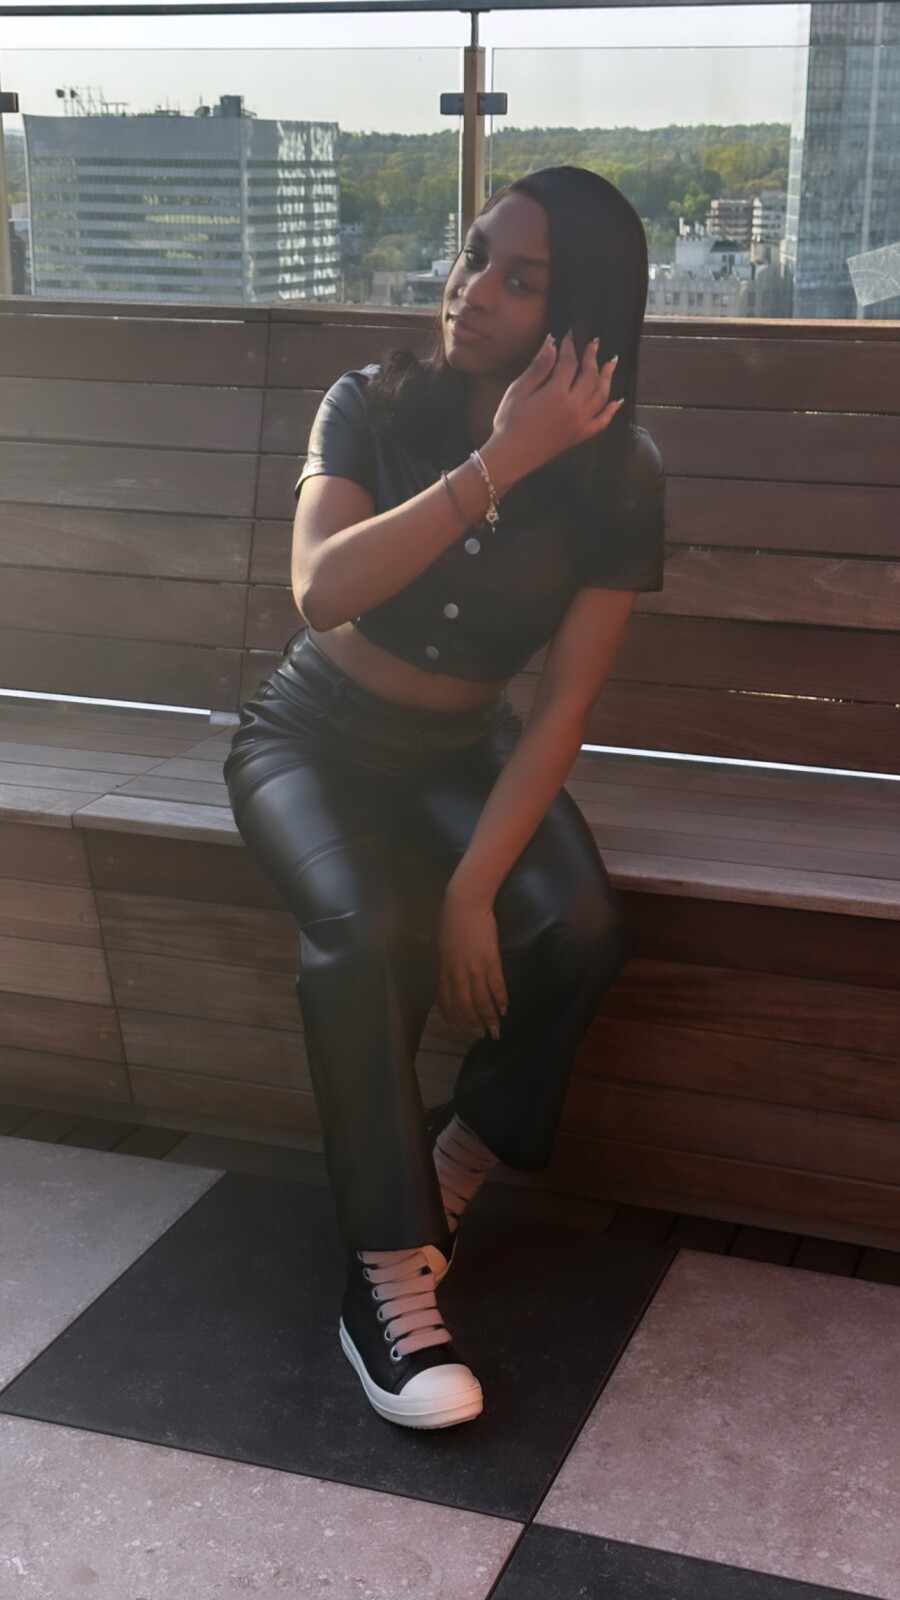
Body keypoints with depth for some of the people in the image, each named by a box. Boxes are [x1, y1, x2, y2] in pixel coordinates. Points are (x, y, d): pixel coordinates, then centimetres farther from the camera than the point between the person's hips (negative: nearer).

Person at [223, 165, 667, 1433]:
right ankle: (387, 1277, -20)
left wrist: (474, 887, -26)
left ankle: (450, 1172, -2)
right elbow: (323, 593, -29)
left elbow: (564, 706, -16)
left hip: (463, 751, 2)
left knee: (584, 930, -27)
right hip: (314, 738, -1)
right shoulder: (375, 407, -13)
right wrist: (499, 465, -33)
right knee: (362, 930, -32)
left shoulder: (614, 476, -12)